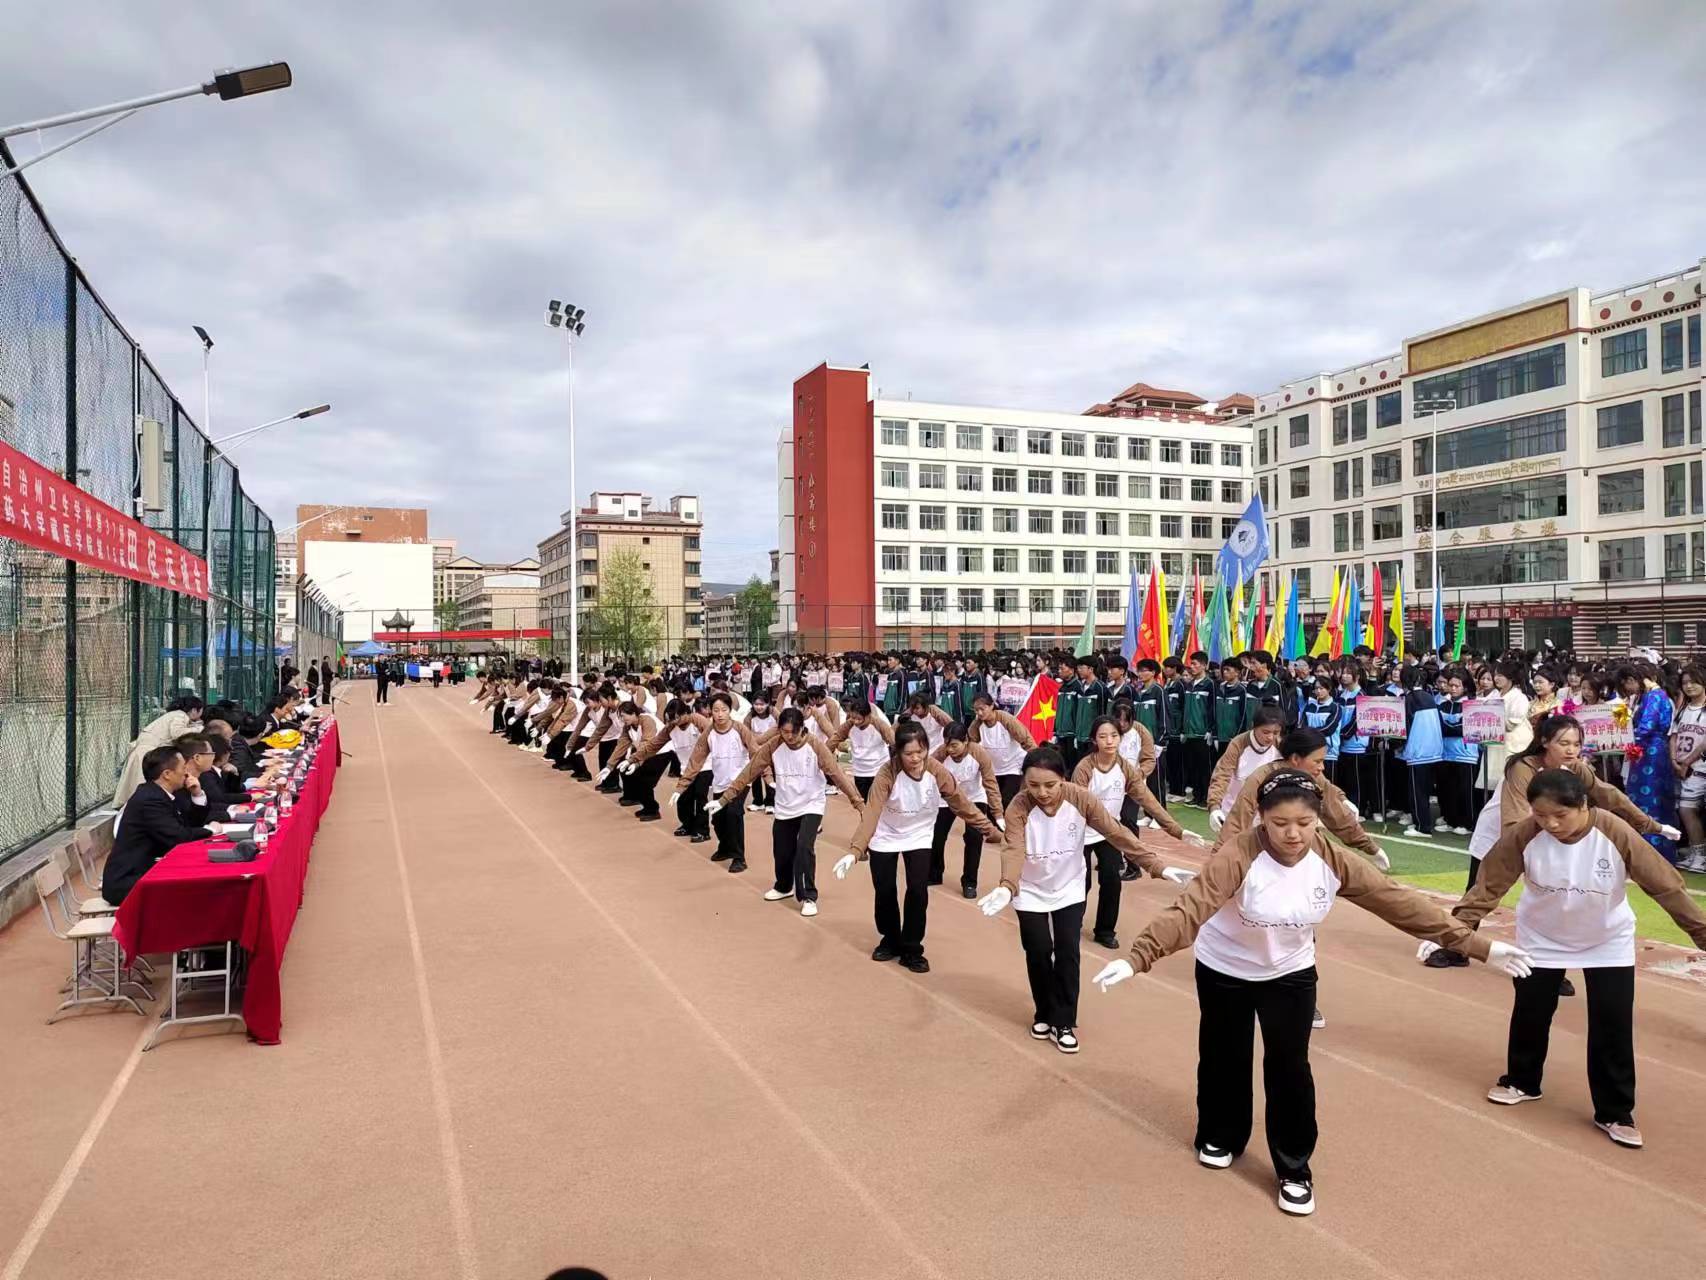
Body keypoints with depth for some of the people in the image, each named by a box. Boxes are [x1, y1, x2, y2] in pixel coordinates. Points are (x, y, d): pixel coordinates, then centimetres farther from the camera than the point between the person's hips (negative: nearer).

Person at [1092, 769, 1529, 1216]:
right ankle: (1220, 1137, 39)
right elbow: (1190, 907, -44)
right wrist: (1138, 957, -55)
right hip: (1224, 971, -2)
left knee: (1289, 1066, -1)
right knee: (1224, 1059, 12)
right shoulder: (1239, 856, -34)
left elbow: (1400, 902, -15)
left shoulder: (1333, 861, -21)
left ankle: (1294, 1169, 19)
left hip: (1291, 973, 2)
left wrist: (1476, 945, -14)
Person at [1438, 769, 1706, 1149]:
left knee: (1613, 1024, 0)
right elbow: (1490, 882, -23)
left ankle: (1615, 1113, 17)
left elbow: (1665, 885, -19)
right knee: (1530, 1014, 10)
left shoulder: (1616, 834, -29)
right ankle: (1521, 1082, 34)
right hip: (1541, 938, 1)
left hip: (1608, 942, -1)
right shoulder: (1523, 835, -27)